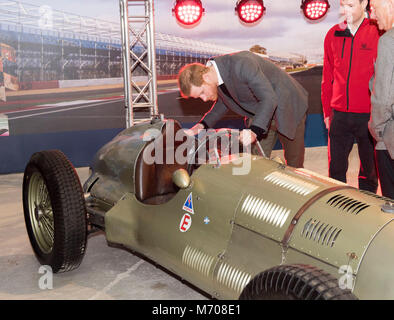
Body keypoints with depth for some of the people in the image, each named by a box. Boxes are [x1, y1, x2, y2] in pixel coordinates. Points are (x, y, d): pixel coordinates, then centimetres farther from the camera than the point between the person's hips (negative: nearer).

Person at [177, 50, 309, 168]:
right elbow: (223, 102, 8)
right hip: (259, 114, 6)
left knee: (294, 164, 10)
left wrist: (254, 131, -49)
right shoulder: (214, 75, -11)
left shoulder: (241, 64, -37)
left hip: (287, 108, -6)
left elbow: (269, 98, -37)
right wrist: (203, 125, -5)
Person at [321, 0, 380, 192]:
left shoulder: (378, 34, -4)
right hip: (339, 115, 3)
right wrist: (327, 111, 13)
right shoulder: (333, 34, 9)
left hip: (368, 116, -3)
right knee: (336, 169, 8)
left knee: (369, 169, 9)